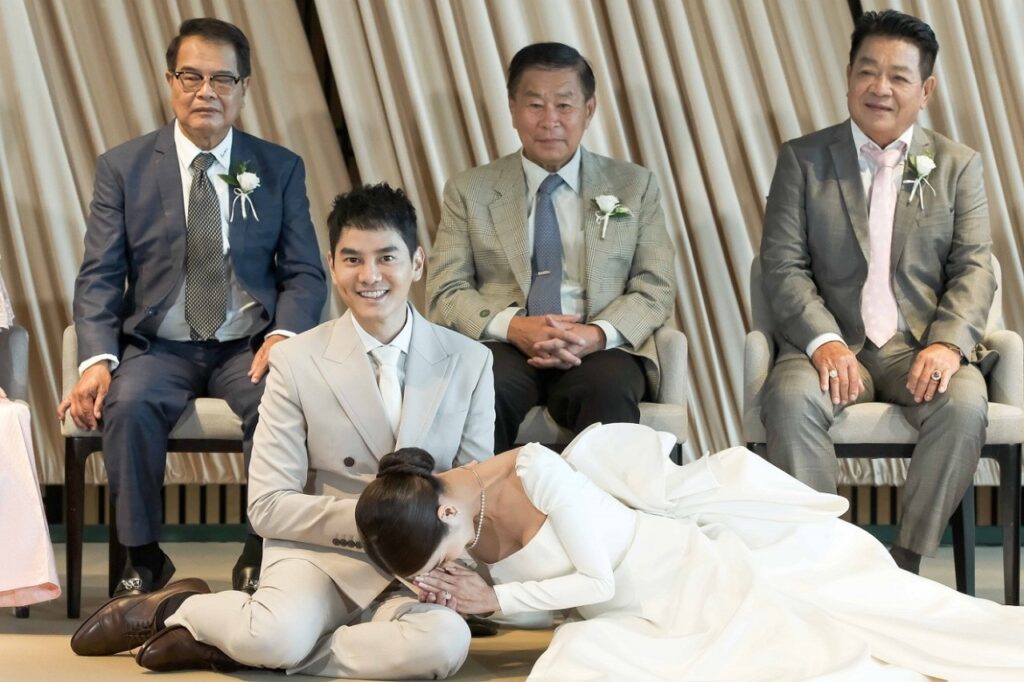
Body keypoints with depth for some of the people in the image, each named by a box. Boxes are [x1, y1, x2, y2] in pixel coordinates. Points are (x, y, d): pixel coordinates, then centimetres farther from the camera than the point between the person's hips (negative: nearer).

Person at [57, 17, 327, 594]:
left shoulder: (281, 169, 7)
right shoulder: (124, 168, 5)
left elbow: (305, 274, 5)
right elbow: (99, 277, 1)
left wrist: (283, 335, -17)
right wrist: (98, 360, -17)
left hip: (248, 348, 0)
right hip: (158, 348, 0)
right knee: (128, 405, -32)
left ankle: (262, 556, -13)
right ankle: (144, 559, -14)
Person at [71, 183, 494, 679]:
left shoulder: (469, 363, 3)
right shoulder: (296, 362, -3)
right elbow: (268, 507, -5)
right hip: (318, 554, -3)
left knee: (446, 642, -34)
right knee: (276, 637, -37)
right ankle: (183, 608, 0)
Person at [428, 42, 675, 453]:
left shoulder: (634, 187, 16)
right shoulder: (469, 192, 14)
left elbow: (656, 289, 9)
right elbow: (445, 293, 7)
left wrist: (598, 334, -12)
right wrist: (514, 327, -13)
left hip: (600, 350, 0)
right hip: (504, 349, 0)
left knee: (609, 389, -36)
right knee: (485, 387, -36)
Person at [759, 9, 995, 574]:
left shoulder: (958, 166, 12)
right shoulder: (802, 160, 8)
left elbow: (973, 268, 3)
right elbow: (783, 266, 0)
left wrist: (947, 342, -17)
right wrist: (823, 342, -17)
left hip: (922, 349, 1)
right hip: (833, 343, 0)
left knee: (965, 402, -31)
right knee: (792, 397, -33)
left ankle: (907, 563, -20)